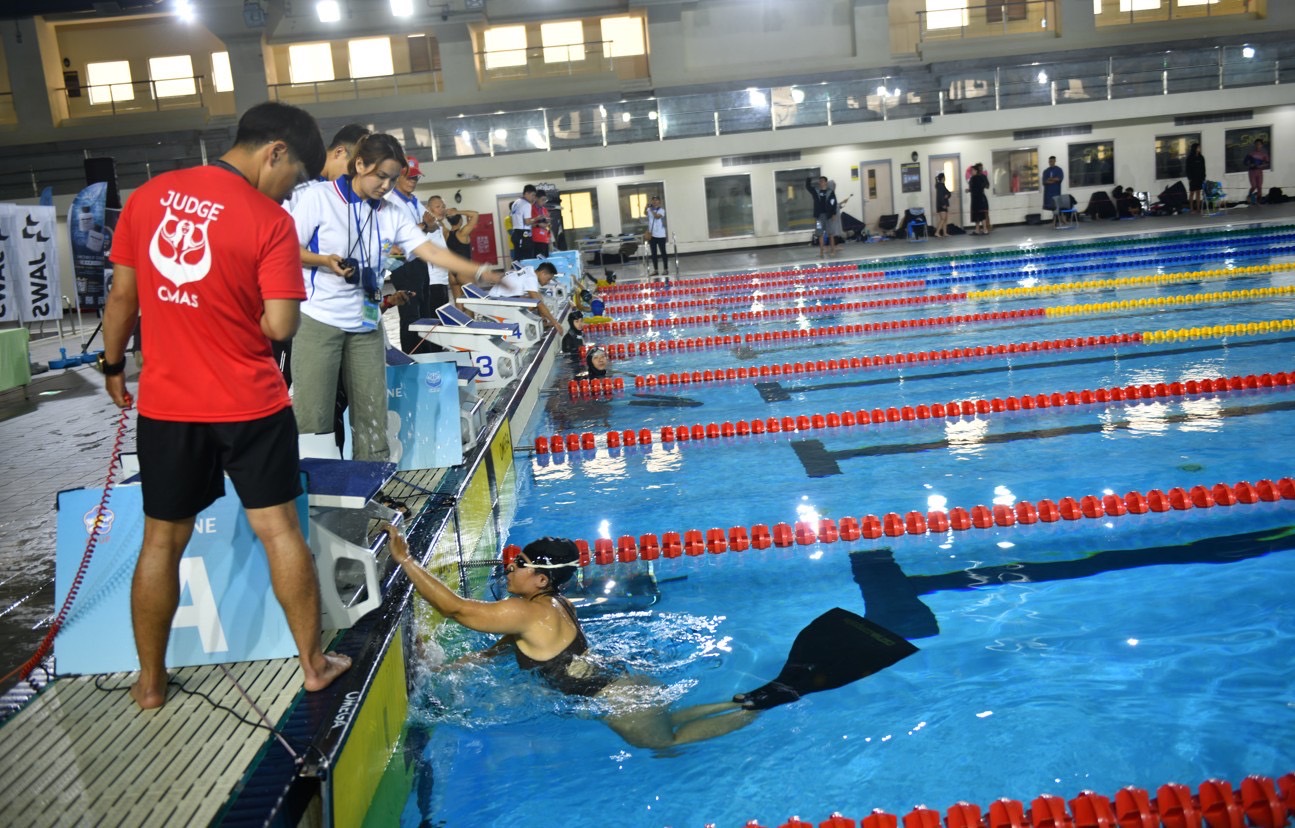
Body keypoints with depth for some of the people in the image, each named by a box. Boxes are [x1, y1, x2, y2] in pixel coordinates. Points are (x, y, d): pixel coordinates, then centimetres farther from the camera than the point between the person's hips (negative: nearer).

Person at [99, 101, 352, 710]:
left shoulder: (147, 196, 1)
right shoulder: (270, 221, -13)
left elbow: (122, 295, 6)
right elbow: (280, 326, -16)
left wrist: (113, 367, 18)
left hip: (165, 403, 4)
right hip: (250, 405, -3)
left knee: (162, 540, 14)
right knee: (278, 528, 9)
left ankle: (150, 682, 25)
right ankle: (313, 662, 20)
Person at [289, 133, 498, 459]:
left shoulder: (391, 215, 6)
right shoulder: (317, 198, -5)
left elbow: (433, 253, -1)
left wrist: (481, 273, -13)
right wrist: (325, 261, -21)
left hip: (365, 325, 5)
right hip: (318, 320, -4)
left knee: (372, 417, 5)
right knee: (313, 417, -4)